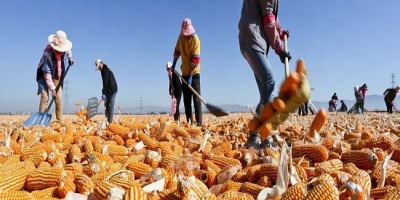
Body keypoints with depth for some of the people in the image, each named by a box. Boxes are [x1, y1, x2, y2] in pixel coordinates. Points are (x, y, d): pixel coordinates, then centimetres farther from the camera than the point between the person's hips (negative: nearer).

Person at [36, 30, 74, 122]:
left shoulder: (63, 47, -14)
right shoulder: (47, 53, -31)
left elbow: (67, 49, 17)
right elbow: (47, 74, -29)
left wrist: (70, 57, -1)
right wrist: (52, 89, -30)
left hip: (57, 77, 5)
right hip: (45, 76, -5)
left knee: (59, 99, 1)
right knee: (45, 98, -15)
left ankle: (60, 121, 8)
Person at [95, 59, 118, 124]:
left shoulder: (106, 70, -15)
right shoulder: (104, 70, 15)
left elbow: (105, 83, -23)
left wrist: (103, 95, -27)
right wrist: (104, 92, 15)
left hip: (112, 90, -10)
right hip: (108, 91, 10)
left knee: (110, 107, -11)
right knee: (106, 106, 11)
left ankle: (110, 122, -10)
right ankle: (106, 120, 15)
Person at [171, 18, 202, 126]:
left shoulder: (195, 40, -16)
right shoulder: (181, 36, 1)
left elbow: (195, 60, -21)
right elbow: (177, 51, 15)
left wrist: (190, 76, -24)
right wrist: (174, 64, 15)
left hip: (194, 73, -6)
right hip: (185, 72, 6)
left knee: (196, 100, -8)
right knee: (186, 100, 6)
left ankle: (199, 124, -7)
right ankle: (189, 123, 12)